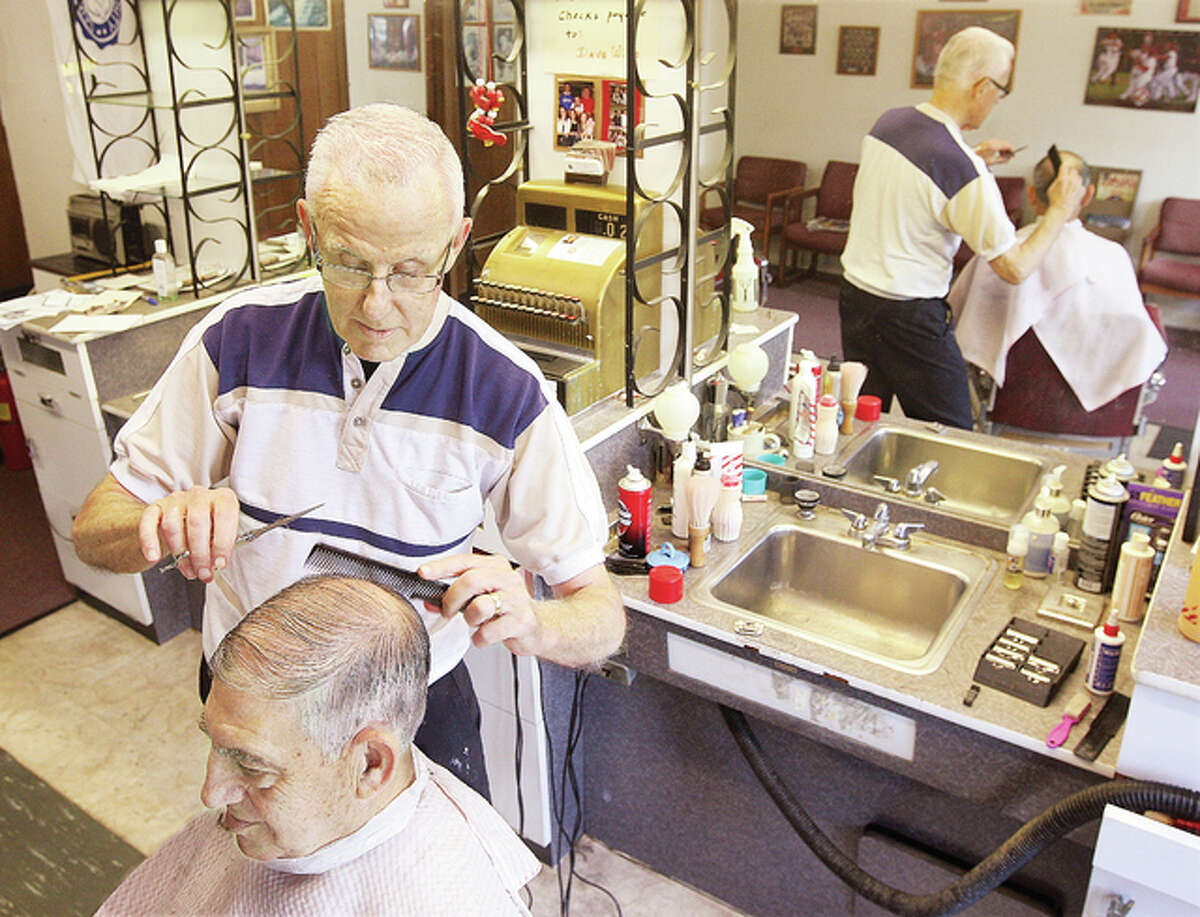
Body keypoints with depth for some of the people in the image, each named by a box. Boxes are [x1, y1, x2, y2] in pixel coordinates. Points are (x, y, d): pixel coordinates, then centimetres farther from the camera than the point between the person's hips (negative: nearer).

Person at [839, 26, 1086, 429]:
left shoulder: (887, 122, 3)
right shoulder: (964, 170, -19)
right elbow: (1014, 268, -11)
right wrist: (1059, 211, 2)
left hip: (855, 293, 8)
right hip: (911, 316, -8)